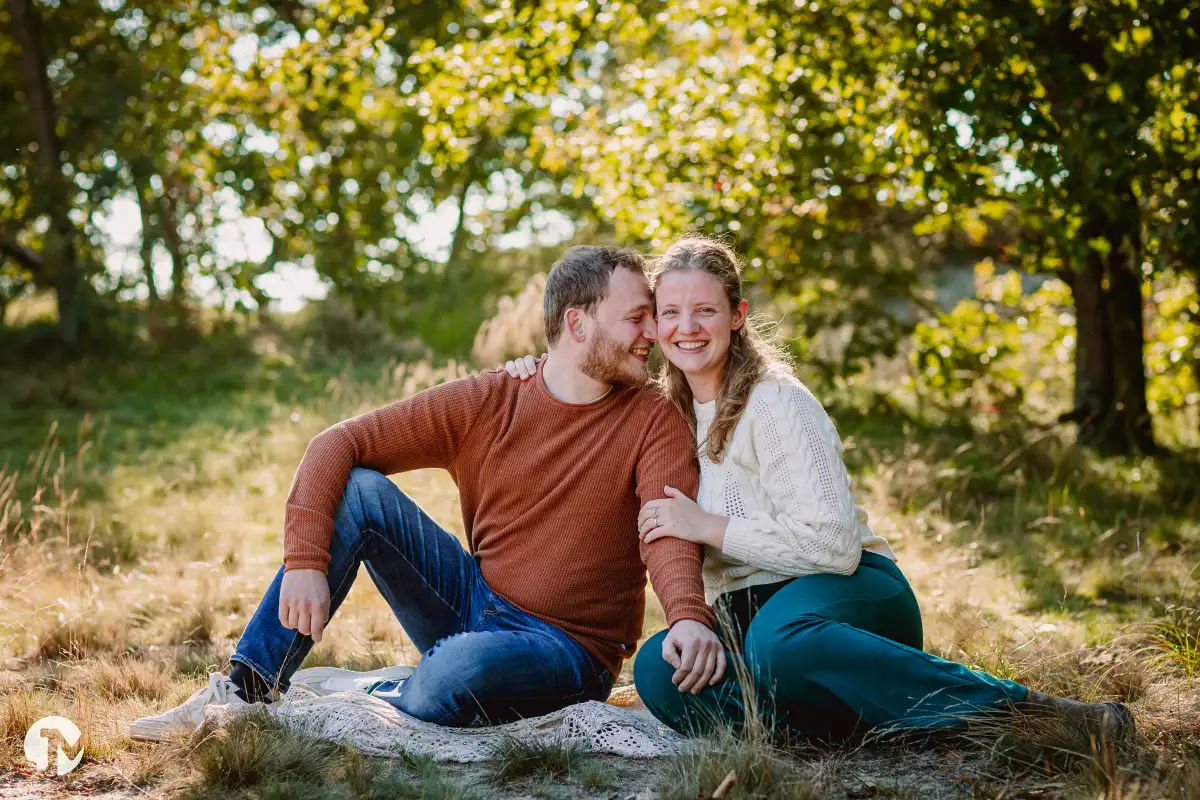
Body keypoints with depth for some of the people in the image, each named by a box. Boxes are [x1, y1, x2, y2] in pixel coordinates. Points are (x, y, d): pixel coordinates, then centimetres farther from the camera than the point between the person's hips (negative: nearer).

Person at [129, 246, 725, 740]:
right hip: (474, 603, 4)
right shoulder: (486, 402, -2)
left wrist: (689, 616, -46)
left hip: (567, 649, -3)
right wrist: (305, 562, -20)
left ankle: (359, 697, -3)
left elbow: (668, 530, -24)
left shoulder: (653, 423, -7)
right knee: (358, 490, -14)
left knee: (457, 673, -37)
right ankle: (245, 691, -12)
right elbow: (337, 445, -6)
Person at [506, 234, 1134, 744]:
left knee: (780, 640, -43)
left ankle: (1028, 709, -33)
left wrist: (707, 526, -18)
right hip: (744, 617, 5)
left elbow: (834, 545, -19)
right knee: (660, 669, -29)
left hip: (849, 595, -5)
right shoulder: (666, 411, 11)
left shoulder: (777, 404, -10)